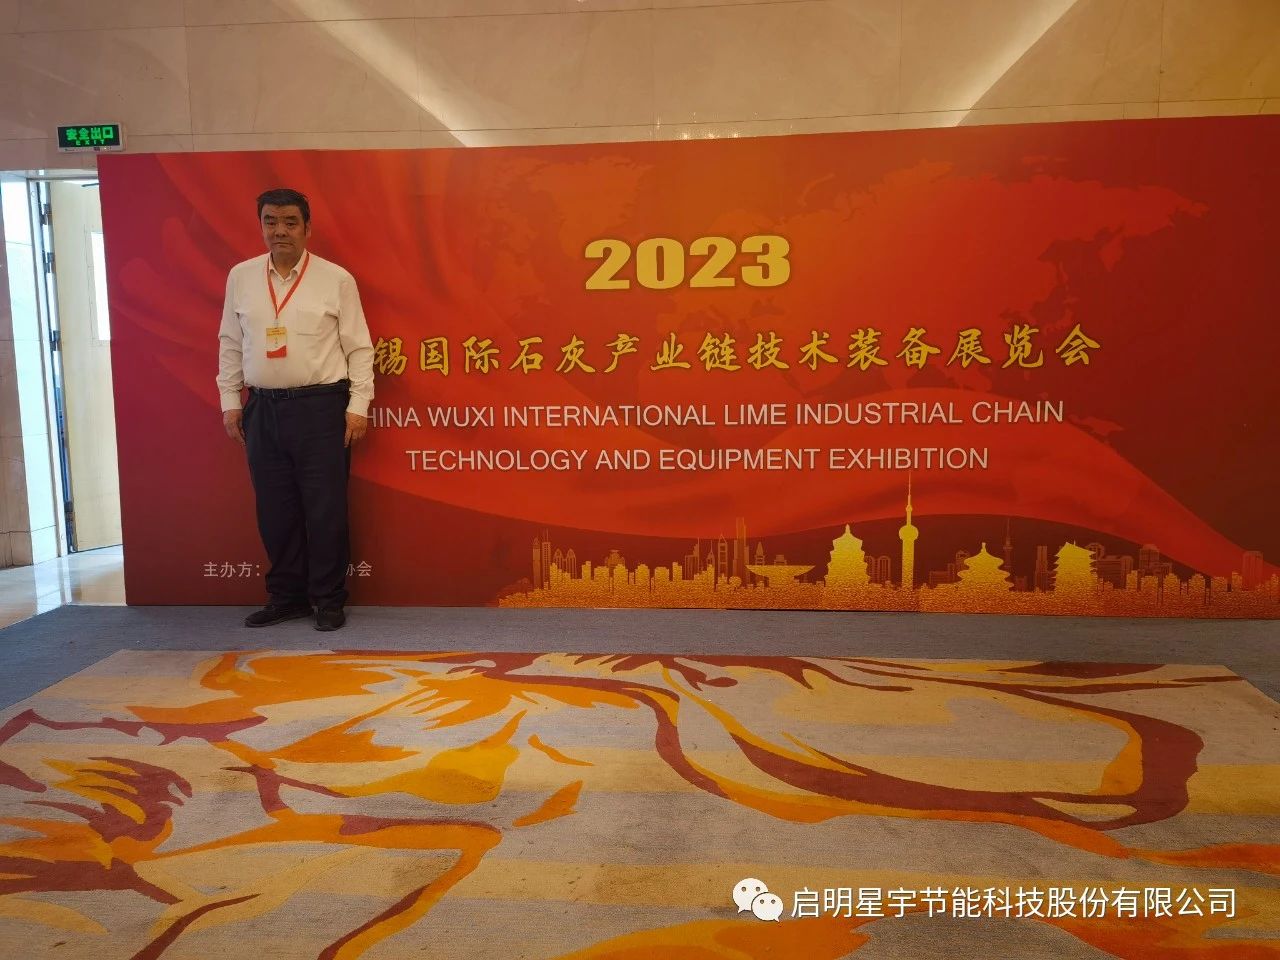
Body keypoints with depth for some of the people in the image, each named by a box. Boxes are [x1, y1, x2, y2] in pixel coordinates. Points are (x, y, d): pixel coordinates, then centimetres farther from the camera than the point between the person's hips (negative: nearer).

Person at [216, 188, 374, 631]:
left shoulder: (336, 279, -1)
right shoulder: (240, 277, 8)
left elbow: (359, 348, -2)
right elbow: (230, 343, 13)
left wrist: (358, 405, -7)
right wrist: (230, 400, 10)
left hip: (320, 407, -3)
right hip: (263, 409, 4)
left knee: (325, 509, 1)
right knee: (275, 509, 9)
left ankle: (329, 599, 15)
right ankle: (286, 597, 23)